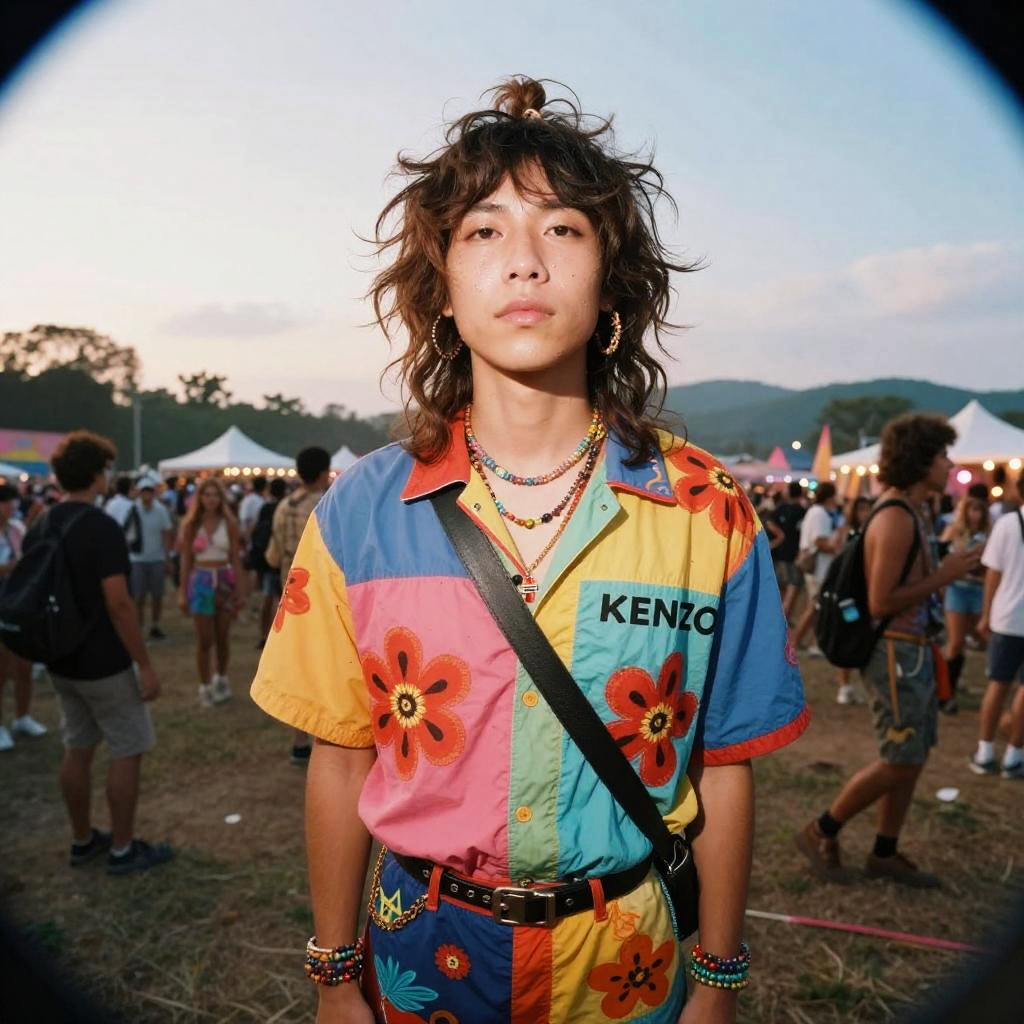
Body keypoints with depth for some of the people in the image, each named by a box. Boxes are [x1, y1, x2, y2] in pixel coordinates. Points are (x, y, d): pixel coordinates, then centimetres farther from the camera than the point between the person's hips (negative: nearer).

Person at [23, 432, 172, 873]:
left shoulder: (38, 529, 5)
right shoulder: (102, 527, -20)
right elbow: (118, 604, -23)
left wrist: (52, 643, 21)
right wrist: (145, 664, -17)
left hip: (61, 661, 8)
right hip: (104, 664, -8)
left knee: (77, 749, 17)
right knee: (127, 751, 5)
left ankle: (82, 841, 29)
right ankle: (122, 849, 13)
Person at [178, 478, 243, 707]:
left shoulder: (229, 524, -1)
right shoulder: (191, 525, -1)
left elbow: (236, 559, 0)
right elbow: (186, 560, 2)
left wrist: (239, 591, -3)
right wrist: (182, 592, 0)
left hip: (225, 581, 1)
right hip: (201, 581, -1)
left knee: (223, 638, 11)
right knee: (204, 640, 1)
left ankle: (221, 680, 31)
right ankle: (205, 687, 13)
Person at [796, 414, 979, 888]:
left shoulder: (907, 513, 12)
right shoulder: (895, 519, -20)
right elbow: (880, 602, -24)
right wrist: (944, 576, -16)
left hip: (912, 651, 10)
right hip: (896, 653, -10)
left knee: (912, 757, 14)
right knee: (899, 761, -2)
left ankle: (885, 854, 26)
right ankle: (821, 832, 13)